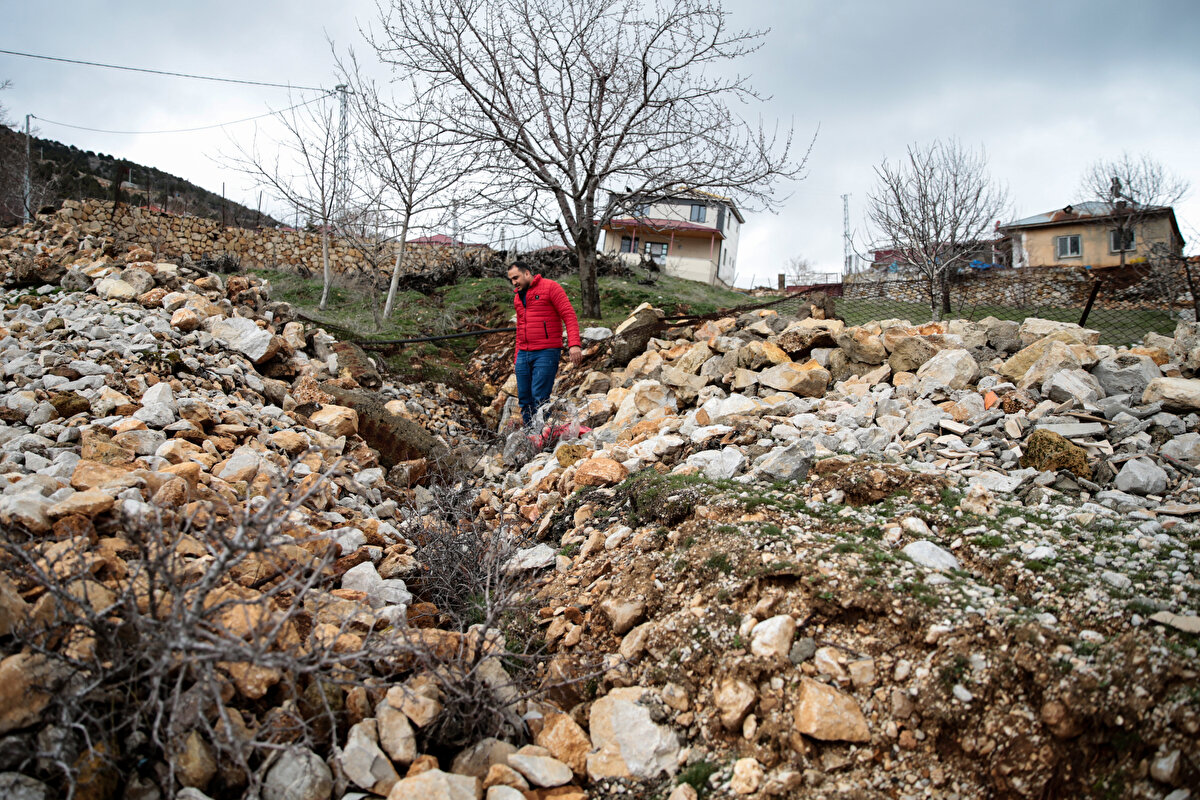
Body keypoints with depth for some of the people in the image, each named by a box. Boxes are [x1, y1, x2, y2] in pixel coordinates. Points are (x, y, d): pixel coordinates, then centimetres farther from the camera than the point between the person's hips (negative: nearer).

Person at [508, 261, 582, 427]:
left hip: (546, 353, -7)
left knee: (539, 398, -14)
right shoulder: (518, 297, 20)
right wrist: (517, 359, 23)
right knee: (524, 399, 4)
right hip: (524, 355, 7)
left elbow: (569, 315, -10)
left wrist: (574, 344, -22)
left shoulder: (550, 287, -3)